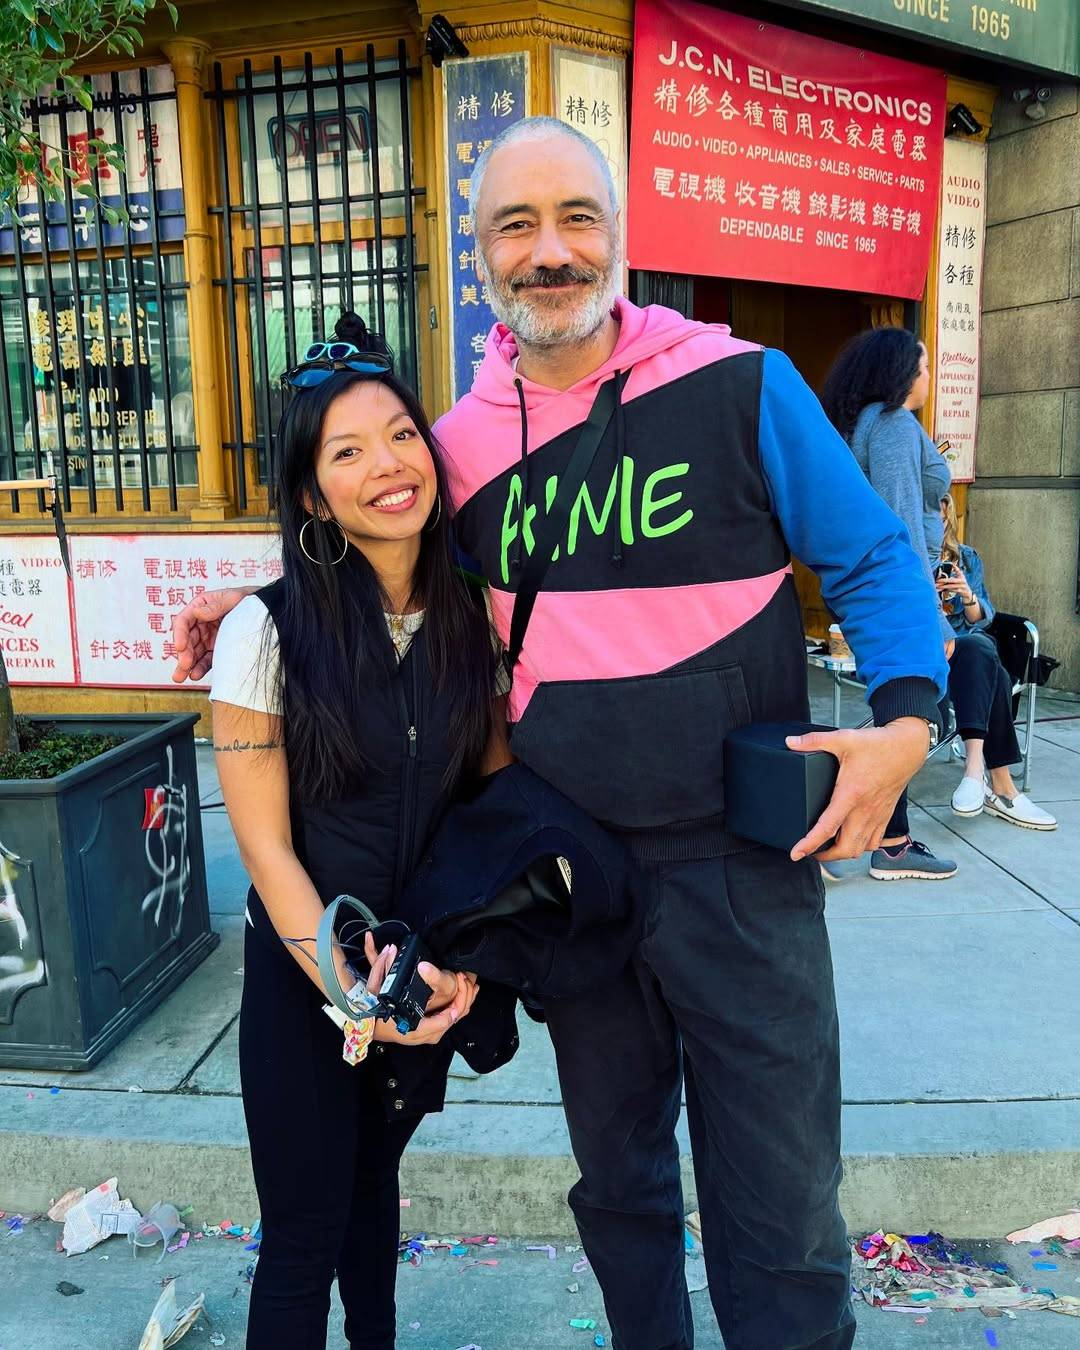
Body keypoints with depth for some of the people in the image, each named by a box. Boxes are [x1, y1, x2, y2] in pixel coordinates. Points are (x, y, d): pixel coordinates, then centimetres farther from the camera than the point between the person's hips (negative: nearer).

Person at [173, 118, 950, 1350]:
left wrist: (905, 717, -17)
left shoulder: (741, 386, -8)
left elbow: (872, 559, -2)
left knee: (777, 1198, 8)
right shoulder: (459, 441, 2)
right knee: (616, 1175, 24)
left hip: (740, 863, -3)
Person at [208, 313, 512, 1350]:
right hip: (304, 976, -3)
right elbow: (267, 845, -14)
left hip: (429, 973, 4)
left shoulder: (471, 623, -6)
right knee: (305, 1233, 10)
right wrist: (352, 991, -17)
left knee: (375, 1177, 26)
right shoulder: (268, 631, -17)